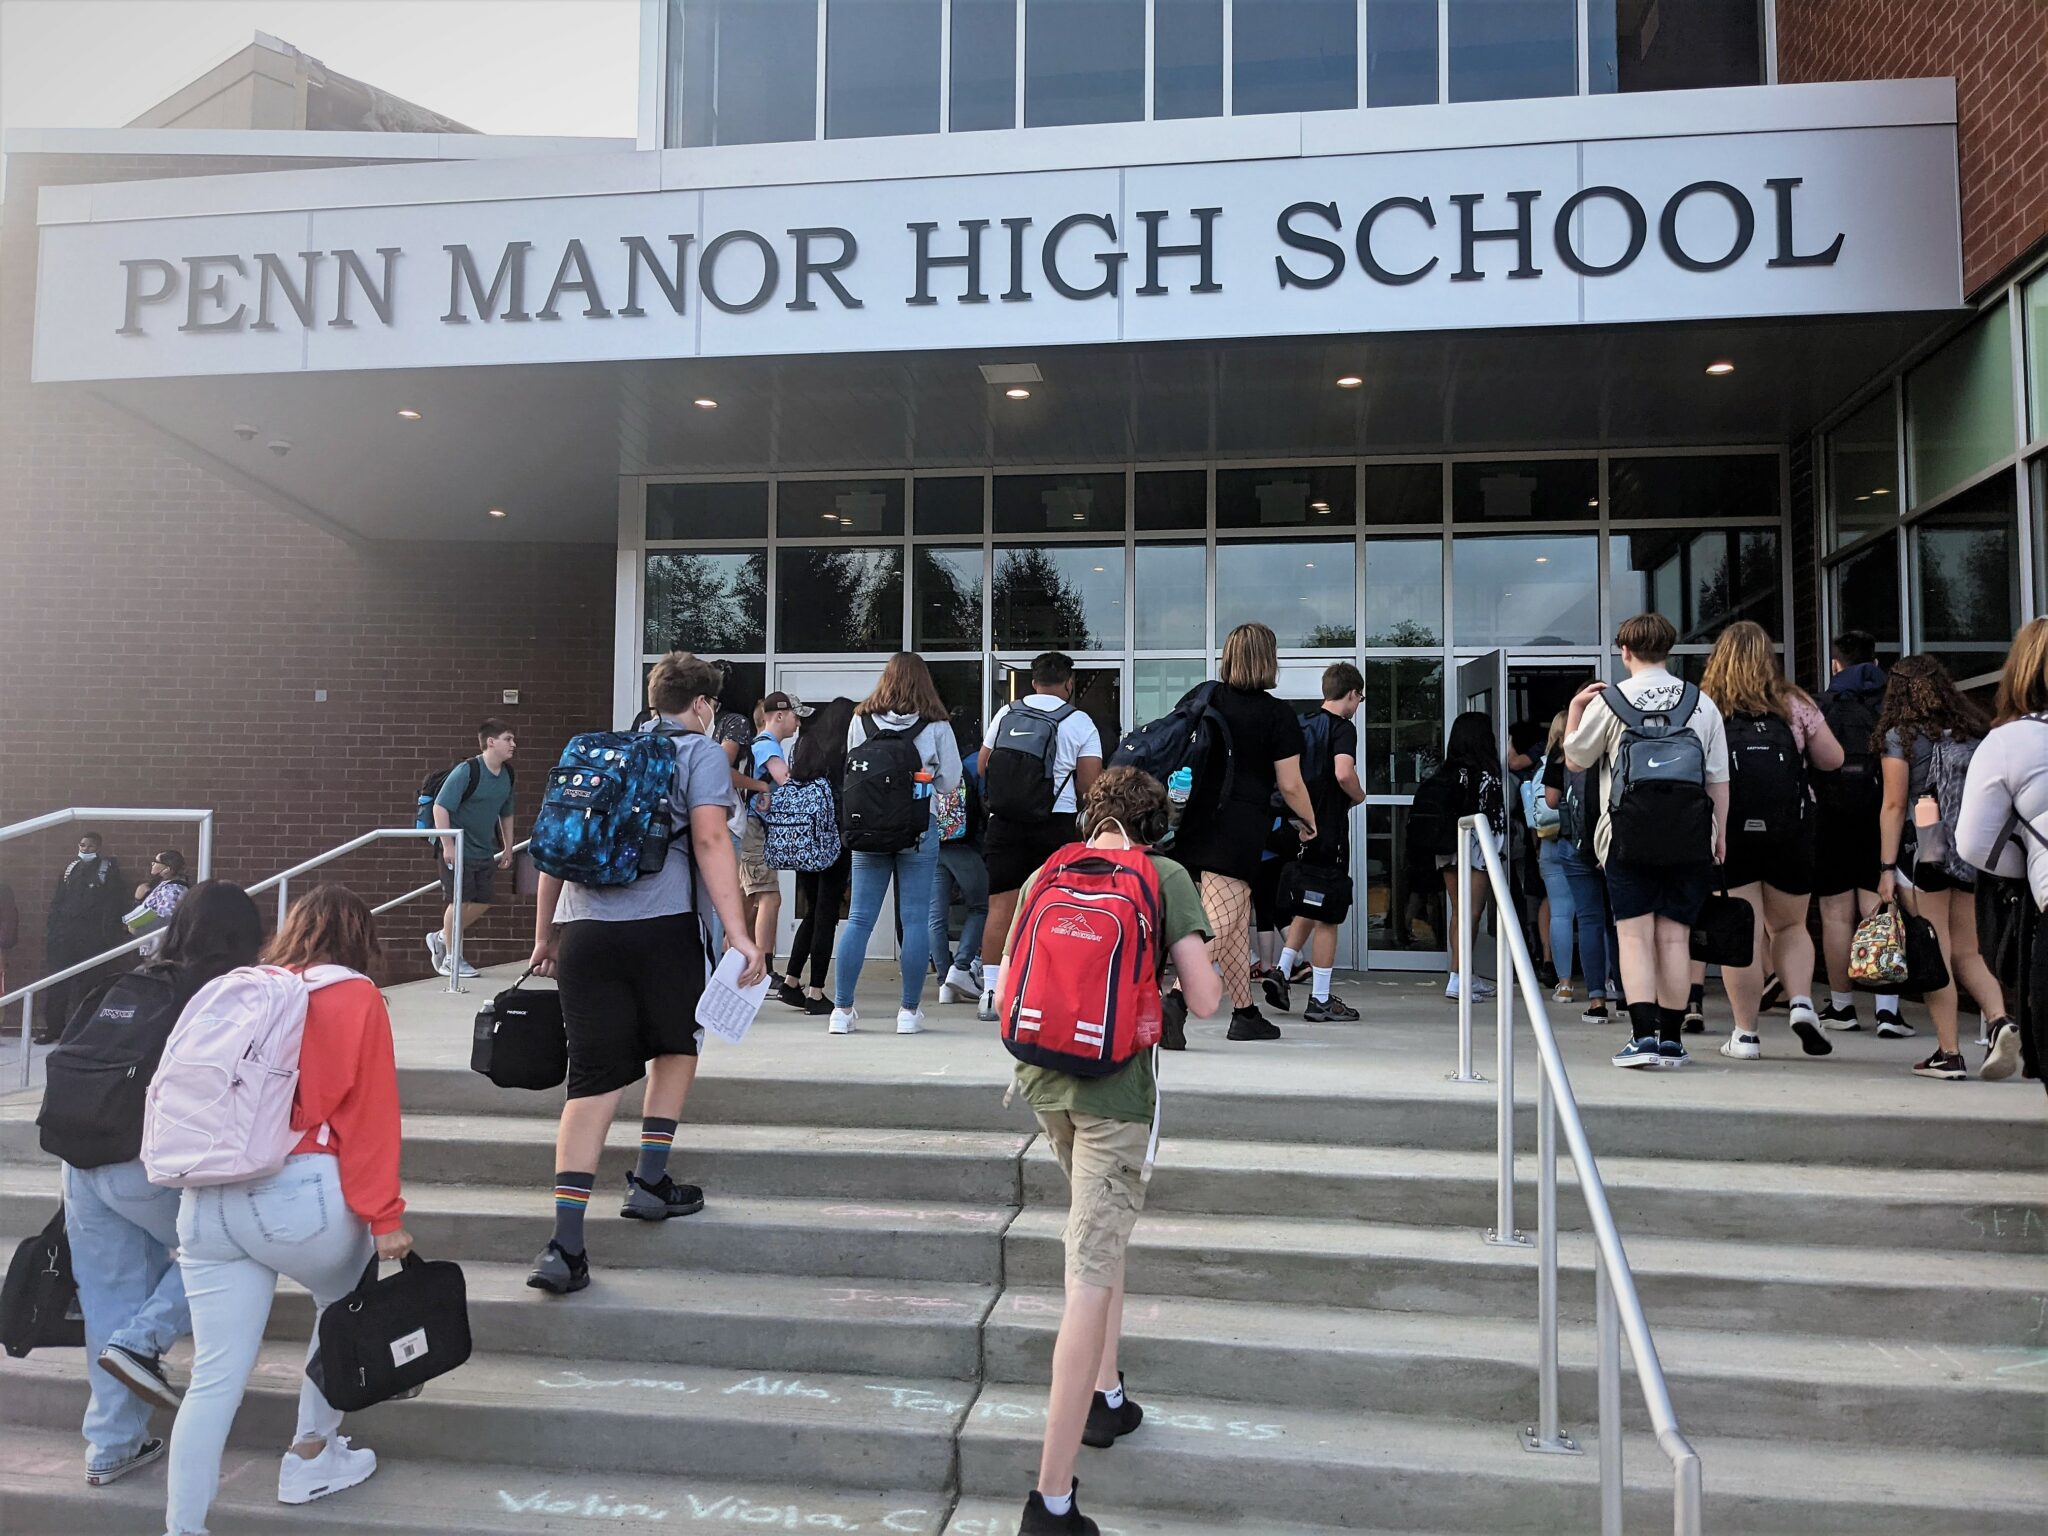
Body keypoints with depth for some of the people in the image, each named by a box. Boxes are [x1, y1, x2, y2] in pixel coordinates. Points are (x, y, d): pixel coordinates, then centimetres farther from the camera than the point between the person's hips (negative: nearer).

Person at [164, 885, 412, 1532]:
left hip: (207, 1204, 4)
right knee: (349, 1302, 24)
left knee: (216, 1377, 6)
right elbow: (370, 1113, -6)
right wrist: (385, 1217, -4)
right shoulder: (356, 999, -1)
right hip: (301, 1198, -4)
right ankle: (310, 1458, 29)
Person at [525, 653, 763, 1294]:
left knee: (593, 1080, 3)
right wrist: (737, 932, -14)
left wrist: (545, 935, 29)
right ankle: (649, 1182, 23)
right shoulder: (701, 751, 6)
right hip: (664, 925, -4)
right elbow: (709, 839, -9)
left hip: (583, 928, 4)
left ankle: (565, 1244, -3)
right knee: (675, 1046, 23)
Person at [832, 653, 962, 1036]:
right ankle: (910, 1011, 8)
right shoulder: (937, 725, -2)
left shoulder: (860, 721, 2)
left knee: (859, 918, 6)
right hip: (919, 829, -2)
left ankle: (842, 1010, 9)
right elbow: (950, 782, 3)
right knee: (916, 919, 4)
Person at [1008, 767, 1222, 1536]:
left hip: (1043, 1077, 5)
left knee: (1102, 1228, 29)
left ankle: (1105, 1395, 38)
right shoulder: (1166, 877, 1)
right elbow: (1204, 1000, -6)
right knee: (1090, 1276, -4)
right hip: (1115, 1086, -5)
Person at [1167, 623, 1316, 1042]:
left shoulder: (1205, 700, 9)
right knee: (1217, 927, -9)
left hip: (1197, 819, 6)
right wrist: (1308, 823, 13)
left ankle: (1245, 1014, 25)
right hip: (1241, 827, -6)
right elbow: (1290, 786, -4)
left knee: (1237, 924, 18)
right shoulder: (1278, 714, -4)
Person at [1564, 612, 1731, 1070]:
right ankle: (1671, 1040, 10)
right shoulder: (1701, 703, 7)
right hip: (1688, 837, 2)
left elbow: (1575, 760, 10)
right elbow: (1719, 778, 7)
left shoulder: (1607, 701, -1)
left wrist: (1575, 709, 20)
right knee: (1675, 936, 7)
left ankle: (1643, 1036, -10)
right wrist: (1720, 833, 14)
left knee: (1635, 934, -1)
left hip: (1630, 835, -2)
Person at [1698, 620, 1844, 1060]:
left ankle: (1745, 1034, 5)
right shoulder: (1795, 705, 4)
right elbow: (1832, 760, 8)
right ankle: (1802, 1003, 0)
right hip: (1790, 834, 2)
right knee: (1789, 926, 20)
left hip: (1729, 832, -2)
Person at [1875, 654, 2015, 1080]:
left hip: (1925, 850, -5)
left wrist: (1887, 867, -6)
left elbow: (1894, 805, -7)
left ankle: (1949, 1054, 1)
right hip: (1972, 852, 5)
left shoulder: (1900, 735, -3)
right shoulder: (1973, 730, 10)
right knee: (1967, 952, 13)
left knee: (1935, 955, 0)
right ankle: (1999, 1018, -9)